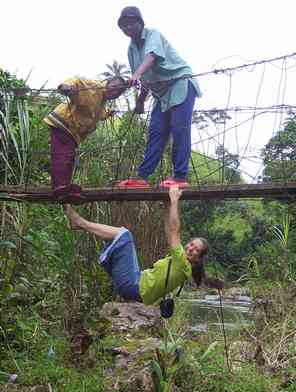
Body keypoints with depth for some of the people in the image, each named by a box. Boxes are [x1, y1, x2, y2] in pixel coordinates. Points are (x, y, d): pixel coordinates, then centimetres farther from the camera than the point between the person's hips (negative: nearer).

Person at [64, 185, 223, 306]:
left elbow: (174, 231, -22)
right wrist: (170, 204, 9)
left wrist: (174, 200, -18)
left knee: (123, 234, -14)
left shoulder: (184, 264, -15)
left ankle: (80, 222, -5)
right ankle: (80, 223, 13)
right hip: (137, 280, 9)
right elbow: (170, 232, 15)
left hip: (131, 286, -9)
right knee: (122, 236, 17)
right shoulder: (179, 261, 10)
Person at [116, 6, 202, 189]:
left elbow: (151, 56, -32)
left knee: (179, 129, -15)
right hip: (162, 92, 7)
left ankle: (181, 177, -16)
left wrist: (137, 74, -48)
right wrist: (140, 101, 18)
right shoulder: (131, 49, 12)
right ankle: (142, 177, -4)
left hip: (181, 83, -7)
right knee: (156, 132, 0)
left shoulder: (153, 35, -10)